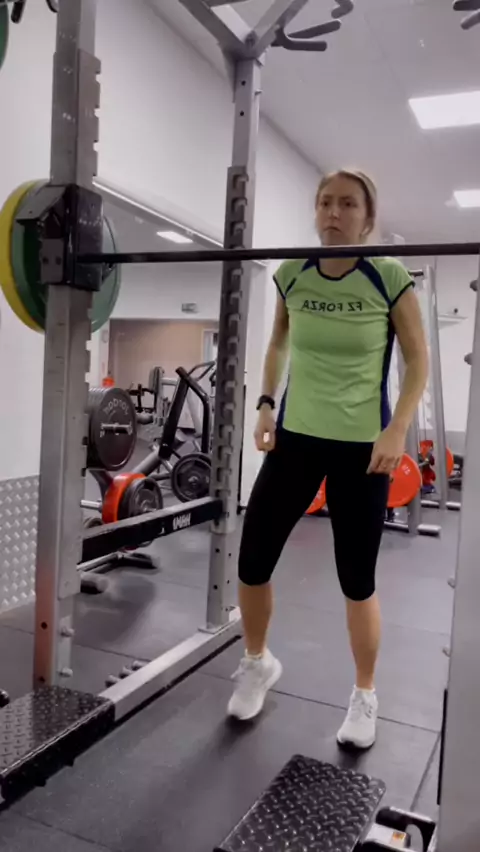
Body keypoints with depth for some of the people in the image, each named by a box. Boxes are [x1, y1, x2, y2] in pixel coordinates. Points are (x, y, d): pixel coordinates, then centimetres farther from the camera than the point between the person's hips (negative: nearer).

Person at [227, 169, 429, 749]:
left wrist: (397, 430, -12)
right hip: (296, 436, 4)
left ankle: (364, 695, 31)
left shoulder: (390, 278, -8)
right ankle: (258, 662, 33)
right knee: (251, 561, 4)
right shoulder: (291, 275, 1)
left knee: (357, 580, 5)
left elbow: (417, 360, -2)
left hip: (362, 445, -3)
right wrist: (266, 406, 6)